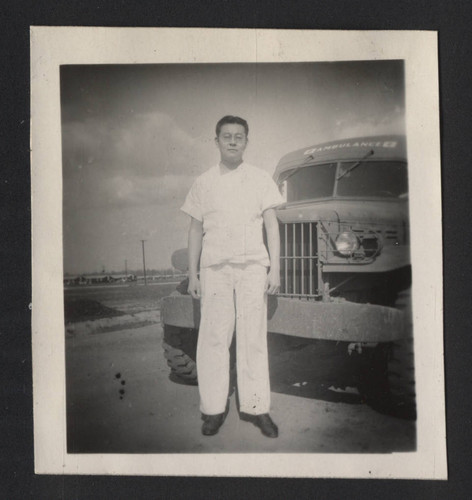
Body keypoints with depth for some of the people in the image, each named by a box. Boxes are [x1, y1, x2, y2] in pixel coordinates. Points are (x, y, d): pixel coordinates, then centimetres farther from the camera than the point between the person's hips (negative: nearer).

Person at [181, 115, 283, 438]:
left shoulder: (260, 179, 8)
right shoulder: (204, 183, 11)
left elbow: (272, 224, 6)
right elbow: (196, 229, 12)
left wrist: (275, 268, -3)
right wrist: (193, 274, 8)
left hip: (253, 266, 0)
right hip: (215, 267, 1)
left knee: (254, 338, 1)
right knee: (213, 337, -2)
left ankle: (256, 406, 9)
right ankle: (214, 408, 6)